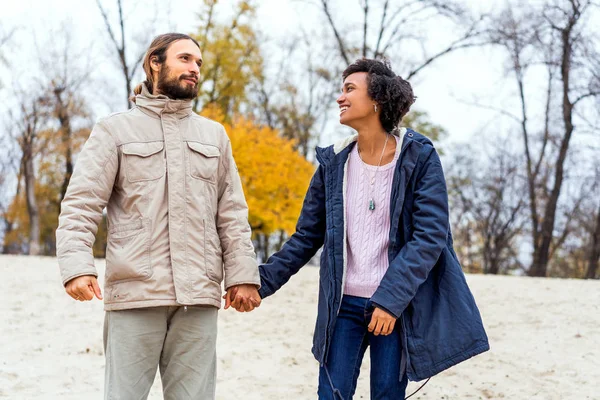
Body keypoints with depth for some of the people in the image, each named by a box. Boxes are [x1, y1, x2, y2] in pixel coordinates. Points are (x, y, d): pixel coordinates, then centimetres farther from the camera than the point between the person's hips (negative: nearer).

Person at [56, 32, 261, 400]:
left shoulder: (214, 135, 18)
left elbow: (232, 214, 15)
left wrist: (243, 274, 5)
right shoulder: (116, 129, 7)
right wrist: (77, 266, -16)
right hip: (135, 294, -3)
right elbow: (81, 206, -2)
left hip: (199, 298, 3)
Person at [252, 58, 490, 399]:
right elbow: (307, 237, 9)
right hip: (344, 305, 3)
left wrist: (390, 299, -20)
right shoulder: (334, 161, 5)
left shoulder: (419, 157, -6)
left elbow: (430, 236, -12)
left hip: (397, 306, -3)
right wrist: (262, 282, -1)